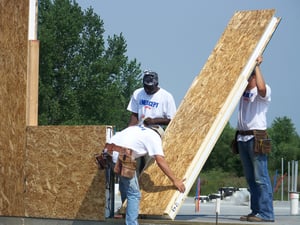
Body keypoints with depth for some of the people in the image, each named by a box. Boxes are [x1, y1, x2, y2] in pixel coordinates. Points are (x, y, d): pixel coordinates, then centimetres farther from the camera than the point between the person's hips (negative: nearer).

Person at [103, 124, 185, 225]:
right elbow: (160, 161, 2)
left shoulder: (137, 128, 33)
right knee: (134, 194, 0)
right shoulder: (155, 136, 12)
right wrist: (175, 180, 4)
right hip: (120, 155, -8)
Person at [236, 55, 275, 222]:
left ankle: (266, 213, -11)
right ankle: (256, 211, 16)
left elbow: (261, 87, -29)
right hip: (243, 138, 8)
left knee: (261, 178, -10)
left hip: (257, 138, -8)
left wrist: (257, 65, -21)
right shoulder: (243, 90, 16)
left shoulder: (265, 91, -6)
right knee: (251, 179, 11)